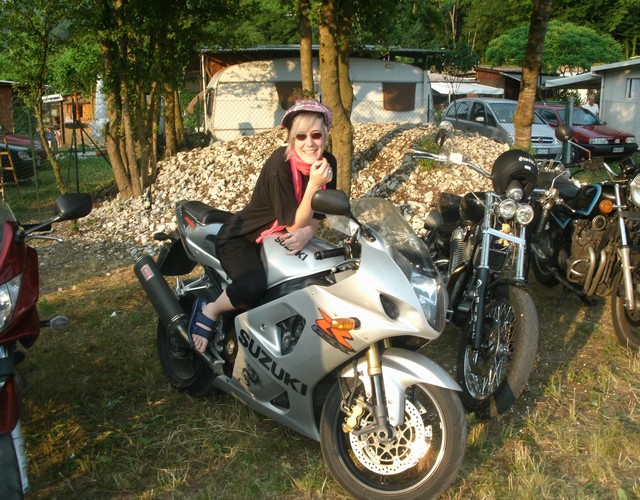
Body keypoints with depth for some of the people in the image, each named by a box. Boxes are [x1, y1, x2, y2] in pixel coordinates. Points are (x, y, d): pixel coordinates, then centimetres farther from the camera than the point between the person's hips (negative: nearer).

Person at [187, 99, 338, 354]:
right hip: (242, 236, -7)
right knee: (253, 287, -34)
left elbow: (316, 215, -3)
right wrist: (313, 184, -38)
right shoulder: (280, 164, -27)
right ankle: (209, 311, -3)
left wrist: (306, 233, -27)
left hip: (281, 237, 7)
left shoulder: (328, 162, -8)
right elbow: (294, 225, -25)